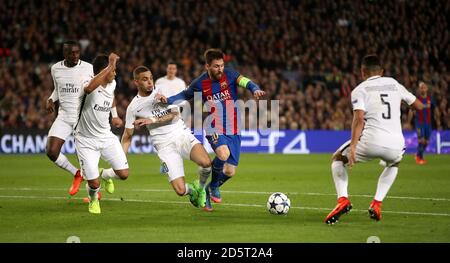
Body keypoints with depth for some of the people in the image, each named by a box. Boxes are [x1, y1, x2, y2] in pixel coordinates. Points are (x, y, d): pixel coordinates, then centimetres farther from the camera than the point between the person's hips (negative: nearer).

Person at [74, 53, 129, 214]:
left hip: (106, 137, 6)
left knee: (123, 174, -6)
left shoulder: (112, 84, 0)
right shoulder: (89, 84, -23)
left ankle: (105, 175, 30)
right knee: (94, 184, -8)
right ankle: (93, 199, 30)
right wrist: (111, 65, -50)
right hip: (86, 140, -6)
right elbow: (89, 88, -51)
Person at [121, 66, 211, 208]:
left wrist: (152, 120, -16)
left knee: (205, 163, -29)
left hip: (182, 134, 1)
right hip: (165, 146, -1)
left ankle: (200, 186, 5)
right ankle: (192, 190, 23)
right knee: (180, 190, -16)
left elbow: (175, 114, -6)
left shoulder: (162, 92, 5)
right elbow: (127, 136, 11)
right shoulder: (133, 107, 3)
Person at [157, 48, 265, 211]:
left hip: (233, 130, 2)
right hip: (215, 129, -2)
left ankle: (212, 188, 34)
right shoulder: (200, 83, -4)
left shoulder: (229, 75, -5)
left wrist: (255, 89, -43)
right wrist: (168, 100, -5)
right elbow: (185, 95, 12)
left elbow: (246, 82, -21)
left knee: (230, 171, 1)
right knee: (223, 154, -32)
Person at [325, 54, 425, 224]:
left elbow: (359, 118, -11)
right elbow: (419, 106, 28)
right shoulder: (394, 83, 19)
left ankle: (343, 200, 2)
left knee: (338, 159, 24)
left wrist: (353, 145, -17)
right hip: (396, 145, 3)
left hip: (371, 141, -3)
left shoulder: (359, 90, 7)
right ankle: (377, 204, 21)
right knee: (393, 165, 39)